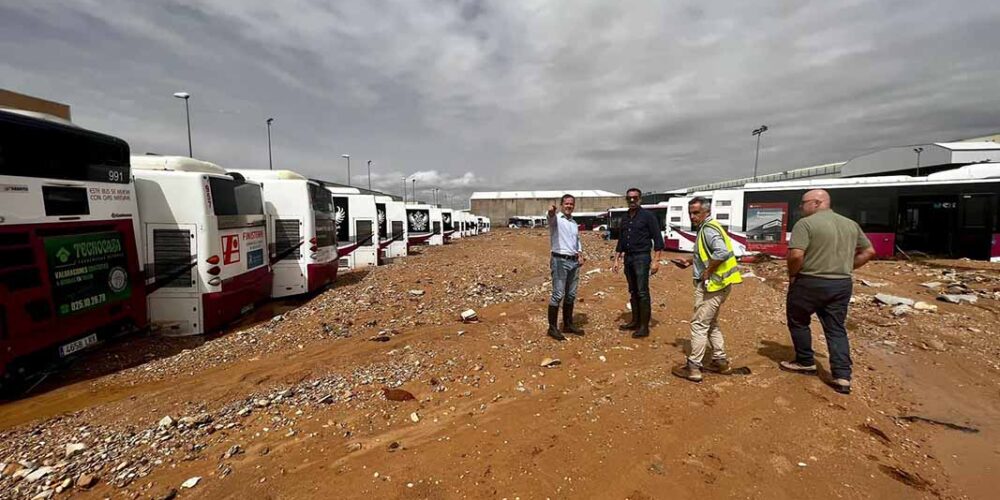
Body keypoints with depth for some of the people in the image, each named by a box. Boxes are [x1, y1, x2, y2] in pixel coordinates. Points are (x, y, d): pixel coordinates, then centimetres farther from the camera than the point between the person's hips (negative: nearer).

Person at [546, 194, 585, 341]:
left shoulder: (574, 223, 17)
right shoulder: (556, 218, -6)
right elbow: (551, 218, -31)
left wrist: (580, 254, 10)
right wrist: (551, 212, -54)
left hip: (574, 261, 8)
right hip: (560, 261, -7)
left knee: (571, 295, 13)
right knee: (558, 295, -8)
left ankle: (568, 324, 24)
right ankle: (552, 327, 0)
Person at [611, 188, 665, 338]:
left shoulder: (648, 216, -5)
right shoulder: (625, 218, 13)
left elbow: (658, 239, -8)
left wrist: (656, 261, -14)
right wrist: (616, 260, 14)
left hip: (641, 257, -6)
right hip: (628, 258, 6)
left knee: (642, 293, -6)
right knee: (633, 292, 12)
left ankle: (644, 327, 0)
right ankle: (635, 321, 21)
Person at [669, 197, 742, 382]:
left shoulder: (709, 229, -17)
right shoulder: (706, 228, 15)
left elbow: (722, 253, -32)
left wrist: (707, 271, -22)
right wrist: (689, 261, 16)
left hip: (712, 284, -11)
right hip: (714, 284, 11)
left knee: (699, 324, -4)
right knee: (711, 323, 20)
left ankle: (693, 368, 3)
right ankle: (720, 362, 29)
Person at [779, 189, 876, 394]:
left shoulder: (806, 223, -12)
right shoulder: (851, 224, 12)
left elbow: (796, 255, -22)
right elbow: (869, 251, 17)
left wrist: (792, 275, -7)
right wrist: (846, 268, 17)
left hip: (809, 283, -6)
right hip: (842, 284, 6)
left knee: (798, 322, 14)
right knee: (836, 329, 11)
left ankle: (806, 362, 25)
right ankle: (842, 377, 8)